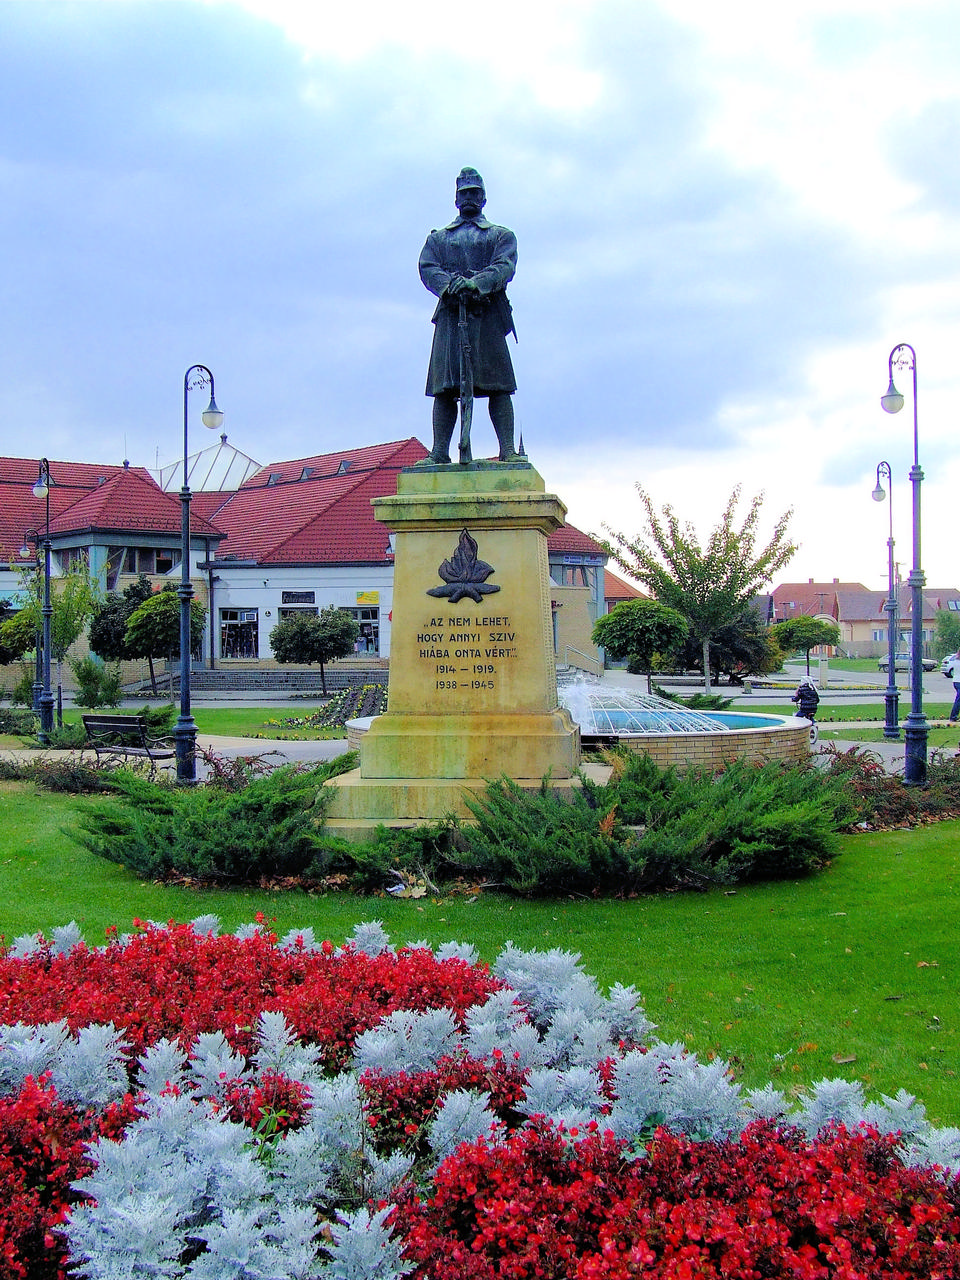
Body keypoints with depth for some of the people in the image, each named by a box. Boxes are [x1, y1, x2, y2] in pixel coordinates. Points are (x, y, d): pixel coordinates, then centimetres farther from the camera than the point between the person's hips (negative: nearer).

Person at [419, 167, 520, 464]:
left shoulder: (501, 235, 19)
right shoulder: (438, 237, 25)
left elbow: (505, 266, 0)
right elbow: (427, 268, 7)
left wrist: (477, 283, -20)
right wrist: (450, 284, -16)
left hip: (488, 314, -1)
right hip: (450, 313, 2)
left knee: (498, 385, -9)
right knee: (444, 387, -7)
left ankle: (508, 451, -12)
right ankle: (439, 453, -9)